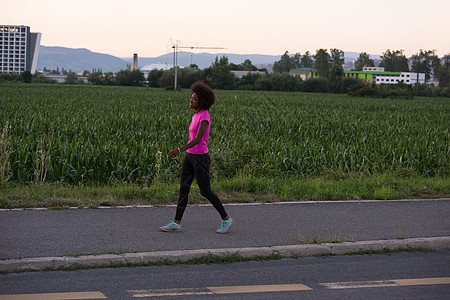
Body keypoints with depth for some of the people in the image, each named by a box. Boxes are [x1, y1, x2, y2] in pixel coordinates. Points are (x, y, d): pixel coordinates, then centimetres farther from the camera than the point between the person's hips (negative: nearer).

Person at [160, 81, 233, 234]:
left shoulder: (204, 116, -17)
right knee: (183, 188, 3)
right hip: (190, 157, 9)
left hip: (200, 158, -9)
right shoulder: (196, 116, 11)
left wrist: (180, 150, -35)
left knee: (206, 192, 0)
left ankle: (225, 218, 15)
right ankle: (176, 222, 4)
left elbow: (198, 139, -26)